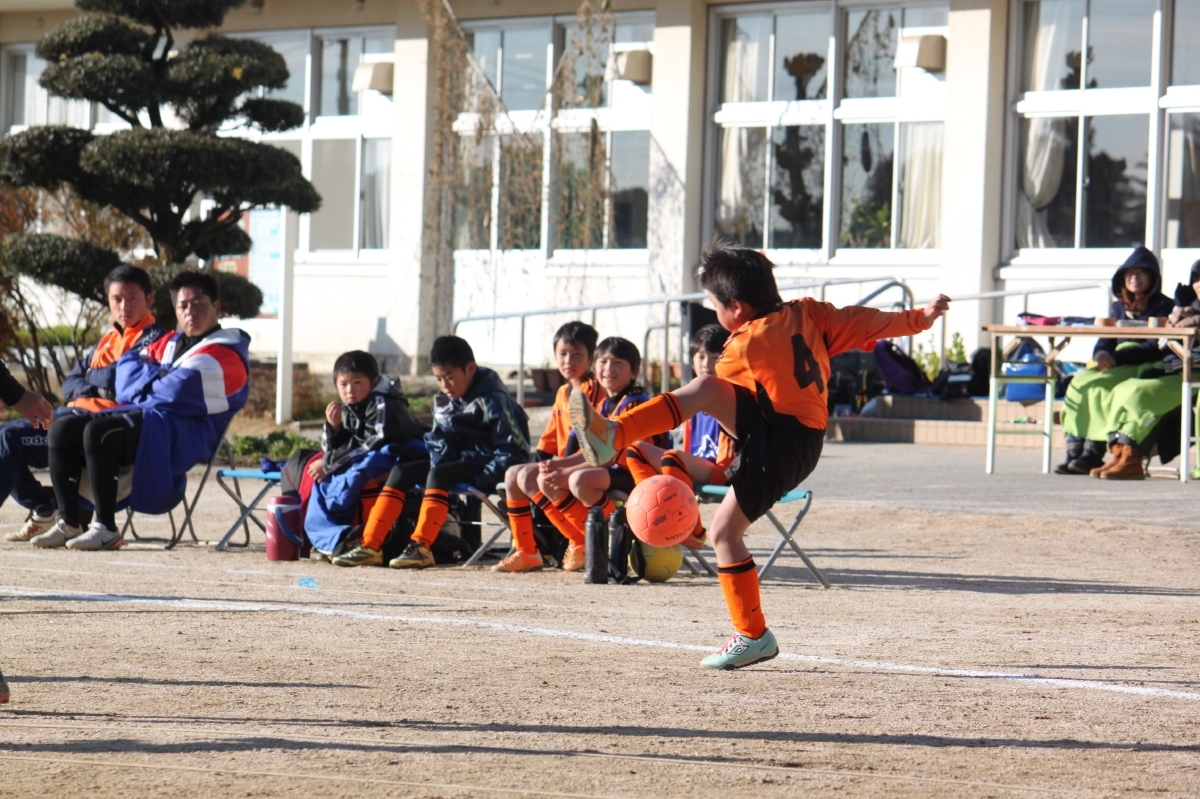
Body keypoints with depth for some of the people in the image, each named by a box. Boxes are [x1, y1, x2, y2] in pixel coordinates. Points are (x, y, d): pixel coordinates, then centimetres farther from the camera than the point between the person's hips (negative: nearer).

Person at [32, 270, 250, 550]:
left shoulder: (224, 355, -9)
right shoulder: (171, 343, 22)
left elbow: (175, 393, -20)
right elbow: (128, 364, 19)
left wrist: (149, 377, 1)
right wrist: (158, 377, -1)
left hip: (183, 434, -10)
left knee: (97, 431, -31)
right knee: (62, 429, -2)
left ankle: (106, 529, -29)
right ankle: (68, 524, -7)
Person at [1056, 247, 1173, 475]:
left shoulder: (1163, 307, -3)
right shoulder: (1120, 306, 18)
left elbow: (1155, 349, -14)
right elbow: (1105, 340, 14)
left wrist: (1116, 358, -24)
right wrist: (1101, 354, -12)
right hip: (1117, 366, 6)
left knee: (1095, 385, -30)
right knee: (1078, 381, -23)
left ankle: (1094, 453, -27)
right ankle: (1075, 452, -27)